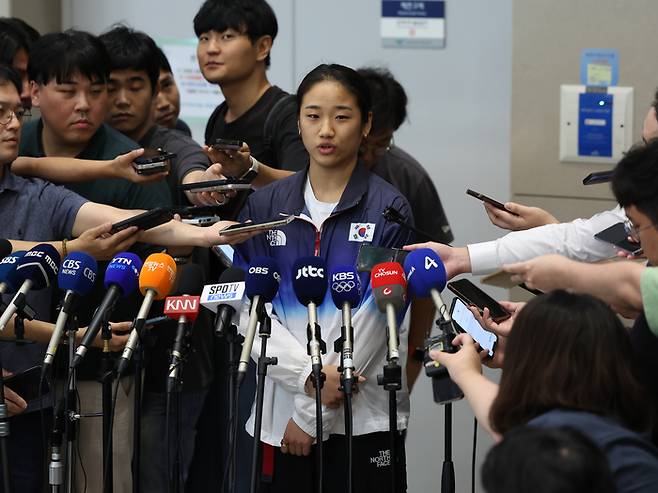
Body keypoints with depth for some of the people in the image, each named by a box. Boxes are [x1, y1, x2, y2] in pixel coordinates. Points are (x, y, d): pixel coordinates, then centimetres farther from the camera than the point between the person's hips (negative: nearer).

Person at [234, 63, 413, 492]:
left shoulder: (388, 210, -3)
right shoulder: (264, 207, 6)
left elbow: (376, 317, -7)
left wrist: (312, 413, -9)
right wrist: (309, 375, -15)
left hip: (364, 417, -2)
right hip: (281, 414, 3)